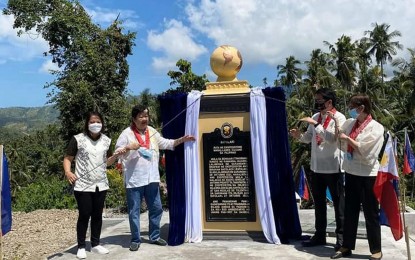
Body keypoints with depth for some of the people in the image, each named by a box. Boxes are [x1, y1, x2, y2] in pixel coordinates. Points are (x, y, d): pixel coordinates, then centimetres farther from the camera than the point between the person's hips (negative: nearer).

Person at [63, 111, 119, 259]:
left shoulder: (106, 140, 7)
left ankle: (95, 244, 26)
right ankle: (81, 247, 18)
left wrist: (116, 155, -2)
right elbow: (68, 158, -4)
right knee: (84, 215, 2)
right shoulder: (78, 139, -6)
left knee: (97, 215, 12)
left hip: (101, 185, 4)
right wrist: (67, 171, -22)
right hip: (83, 185, -4)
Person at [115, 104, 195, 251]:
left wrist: (182, 140, 5)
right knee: (134, 211, 5)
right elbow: (117, 152, -5)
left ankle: (154, 237, 30)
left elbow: (165, 143, 14)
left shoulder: (152, 131, 9)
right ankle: (135, 240, 21)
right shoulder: (127, 133, -7)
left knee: (156, 208, 14)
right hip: (134, 180, -5)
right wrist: (128, 147, -24)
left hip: (151, 178, 5)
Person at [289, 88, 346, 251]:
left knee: (338, 203, 7)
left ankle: (341, 237, 20)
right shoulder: (315, 116, 8)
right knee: (319, 203, 16)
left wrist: (315, 124, -24)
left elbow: (332, 138, -24)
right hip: (316, 167, 7)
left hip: (333, 168, -6)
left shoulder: (339, 118, -10)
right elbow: (308, 138, 12)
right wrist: (299, 136, -8)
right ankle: (320, 235, 29)